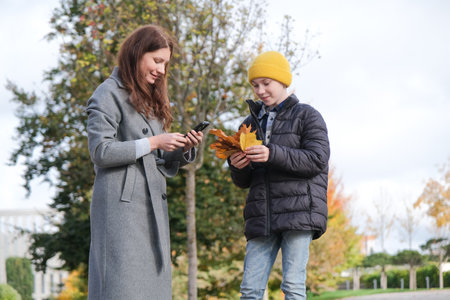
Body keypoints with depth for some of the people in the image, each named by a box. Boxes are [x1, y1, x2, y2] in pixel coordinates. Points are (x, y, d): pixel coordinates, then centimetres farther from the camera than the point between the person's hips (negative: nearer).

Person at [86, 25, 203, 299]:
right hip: (121, 203, -8)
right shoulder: (109, 94, -3)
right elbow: (100, 151, -13)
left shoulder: (152, 99, 23)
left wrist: (184, 149, 1)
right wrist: (152, 143, -13)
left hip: (154, 205, 8)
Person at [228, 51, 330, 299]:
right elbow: (243, 182, 21)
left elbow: (317, 159, -8)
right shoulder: (252, 123, 21)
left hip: (299, 211, -5)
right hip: (262, 217, 5)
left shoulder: (306, 116, 6)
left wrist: (273, 154, -20)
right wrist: (237, 167, -4)